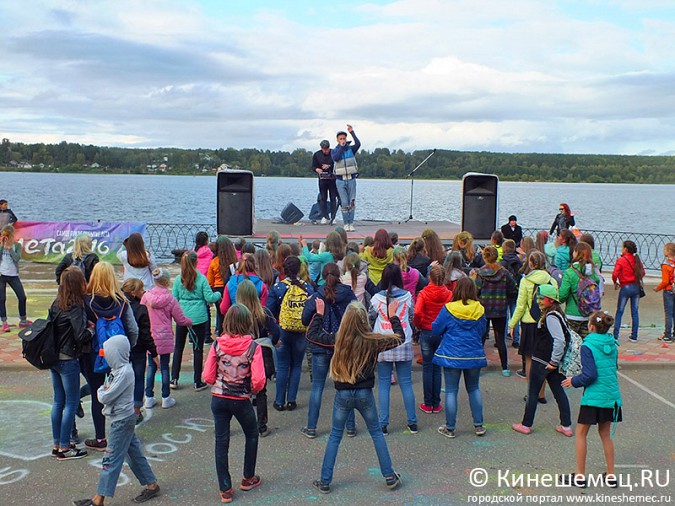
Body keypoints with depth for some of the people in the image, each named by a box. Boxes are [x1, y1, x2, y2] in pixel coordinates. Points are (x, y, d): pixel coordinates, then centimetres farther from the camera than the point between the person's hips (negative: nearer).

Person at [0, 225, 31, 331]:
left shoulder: (17, 245, 1)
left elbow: (17, 258, -15)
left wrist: (9, 247, -13)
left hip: (13, 275, 0)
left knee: (22, 297, 2)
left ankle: (23, 320, 19)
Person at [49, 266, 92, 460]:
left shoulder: (57, 303, 6)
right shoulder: (75, 307, -19)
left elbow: (50, 326, 13)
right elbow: (81, 336, -27)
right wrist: (92, 330, -6)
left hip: (54, 358, 8)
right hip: (68, 360, -8)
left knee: (58, 401, 16)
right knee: (71, 402, 2)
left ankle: (57, 444, 24)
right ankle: (64, 448, 8)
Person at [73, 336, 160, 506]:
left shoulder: (124, 372, -23)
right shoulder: (118, 369, 8)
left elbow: (106, 397, -21)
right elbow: (107, 387, 13)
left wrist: (100, 392, -2)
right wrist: (104, 390, -8)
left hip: (122, 420, -10)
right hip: (123, 418, 10)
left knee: (111, 459, -3)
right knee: (134, 453, 16)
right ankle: (151, 484, 25)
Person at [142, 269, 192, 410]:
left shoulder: (146, 296, -5)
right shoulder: (170, 299, -13)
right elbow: (180, 319, -6)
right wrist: (189, 322, 15)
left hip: (149, 338, 3)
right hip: (165, 338, -3)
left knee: (151, 366, 13)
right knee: (164, 367, 8)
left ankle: (149, 398, 17)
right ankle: (166, 398, 17)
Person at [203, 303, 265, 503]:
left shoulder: (217, 344, -8)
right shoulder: (253, 347, -15)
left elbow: (208, 376, -6)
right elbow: (258, 380, -19)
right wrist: (253, 390, 2)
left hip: (218, 399, 2)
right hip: (241, 401, -2)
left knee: (221, 442, 11)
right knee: (252, 435, 23)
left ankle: (225, 489, 16)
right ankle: (248, 479, 33)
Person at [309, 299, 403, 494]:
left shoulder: (338, 339, -11)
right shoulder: (372, 341, -12)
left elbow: (312, 334, 3)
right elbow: (399, 338, 2)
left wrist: (319, 313, 12)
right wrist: (393, 316, 11)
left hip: (342, 394, 1)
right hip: (364, 394, 0)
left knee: (335, 436, 13)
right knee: (376, 433, 16)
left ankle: (324, 482, 16)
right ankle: (390, 477, 20)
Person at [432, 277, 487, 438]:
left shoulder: (448, 309, -10)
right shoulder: (479, 310, -1)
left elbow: (435, 329, -1)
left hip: (451, 355, -3)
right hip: (474, 355, 3)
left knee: (451, 391, 4)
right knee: (474, 389, 17)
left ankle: (450, 428, 10)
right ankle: (478, 425, 20)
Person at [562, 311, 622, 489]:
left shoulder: (588, 346, -14)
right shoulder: (612, 345, 5)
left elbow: (590, 375, -18)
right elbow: (614, 369, 14)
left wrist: (574, 381, -2)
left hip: (593, 396, -6)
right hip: (611, 395, 6)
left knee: (581, 434, 8)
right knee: (606, 434, 18)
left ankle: (580, 475, 12)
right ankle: (611, 474, 21)